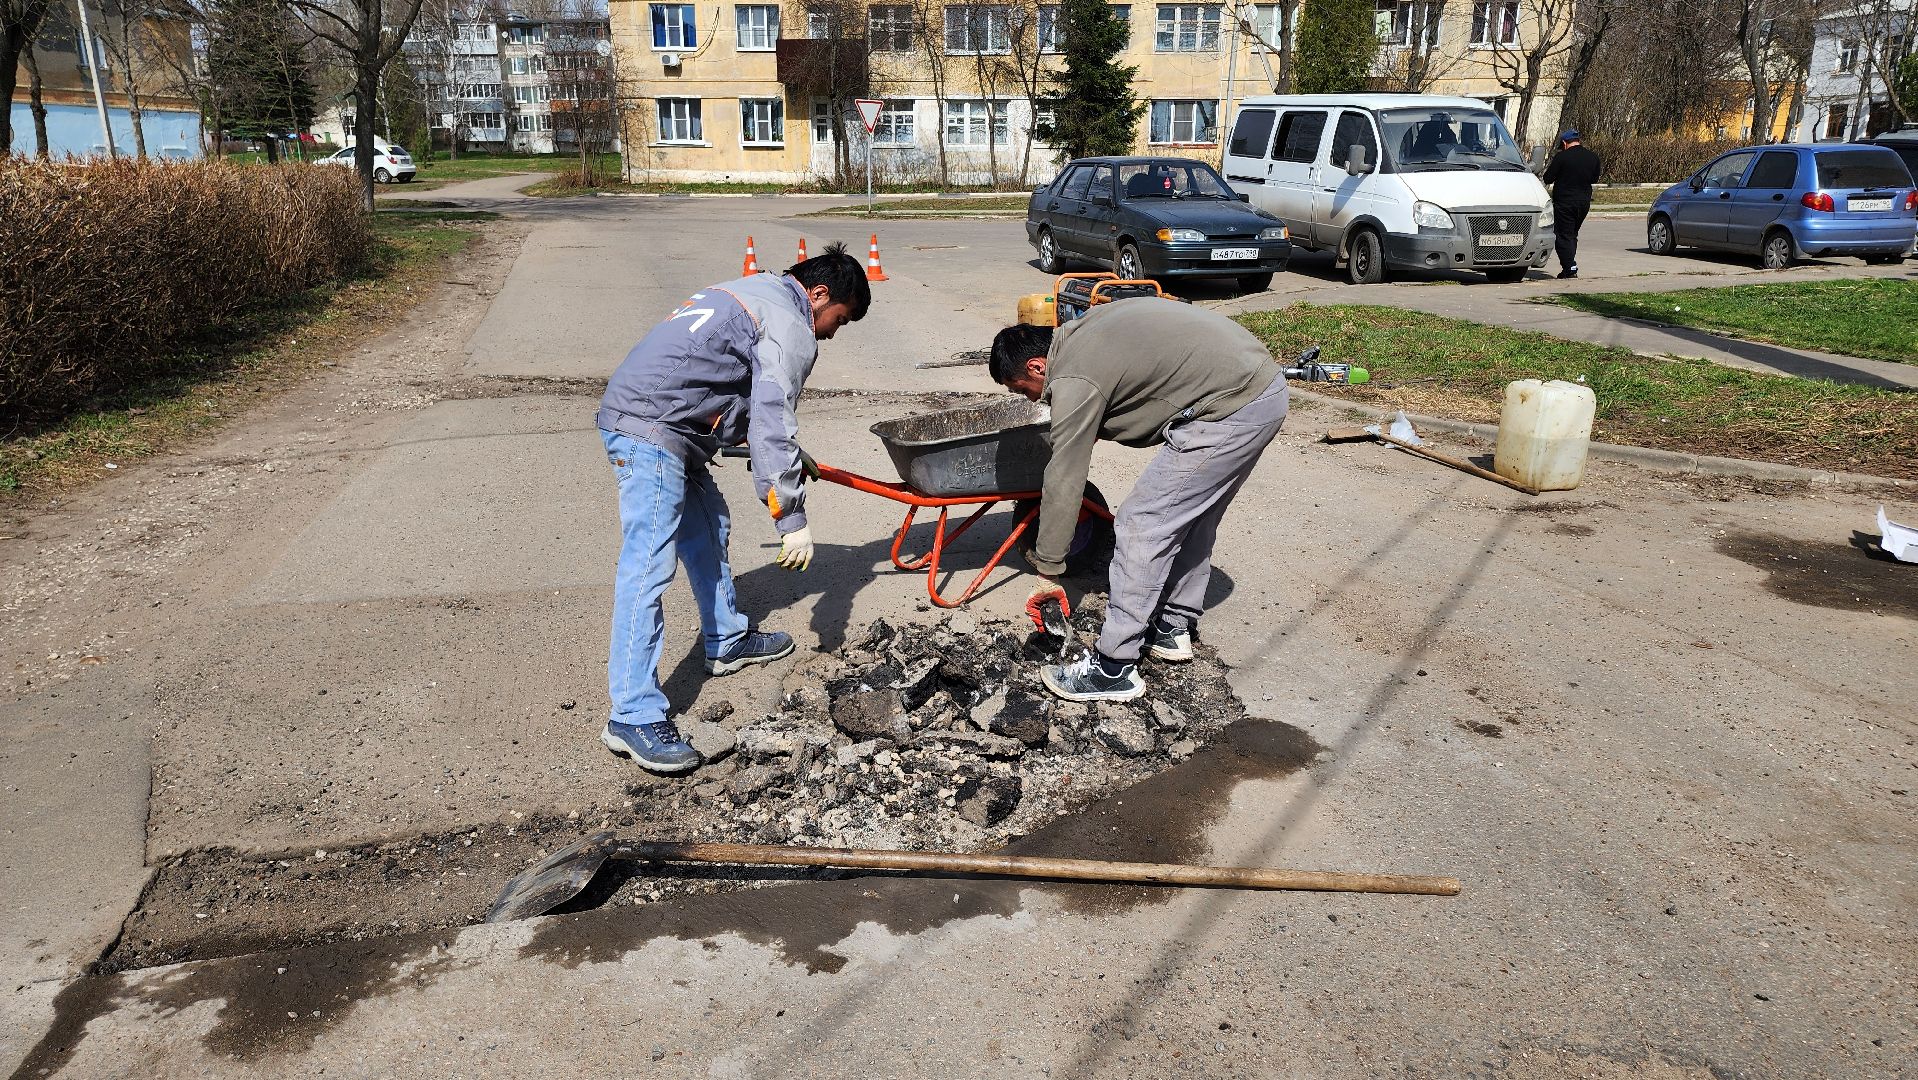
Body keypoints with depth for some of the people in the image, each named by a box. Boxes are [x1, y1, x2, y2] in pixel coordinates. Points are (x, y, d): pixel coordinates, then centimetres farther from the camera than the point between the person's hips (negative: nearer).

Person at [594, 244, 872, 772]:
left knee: (708, 527, 23)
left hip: (635, 413, 11)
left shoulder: (757, 293, 24)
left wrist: (793, 457, 43)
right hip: (651, 431, -11)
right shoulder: (790, 328, -8)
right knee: (648, 568, -12)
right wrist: (792, 519, -13)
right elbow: (771, 426, -16)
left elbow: (752, 406, 35)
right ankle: (634, 716, -12)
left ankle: (728, 642, 39)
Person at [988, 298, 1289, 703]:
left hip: (1231, 409, -10)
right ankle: (1175, 627, 36)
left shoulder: (1075, 382, -12)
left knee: (1140, 525, -5)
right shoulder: (1085, 329, 15)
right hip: (1266, 384, 10)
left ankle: (1113, 669, 1)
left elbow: (1063, 483, -9)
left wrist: (1048, 574, -2)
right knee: (1193, 512, 23)